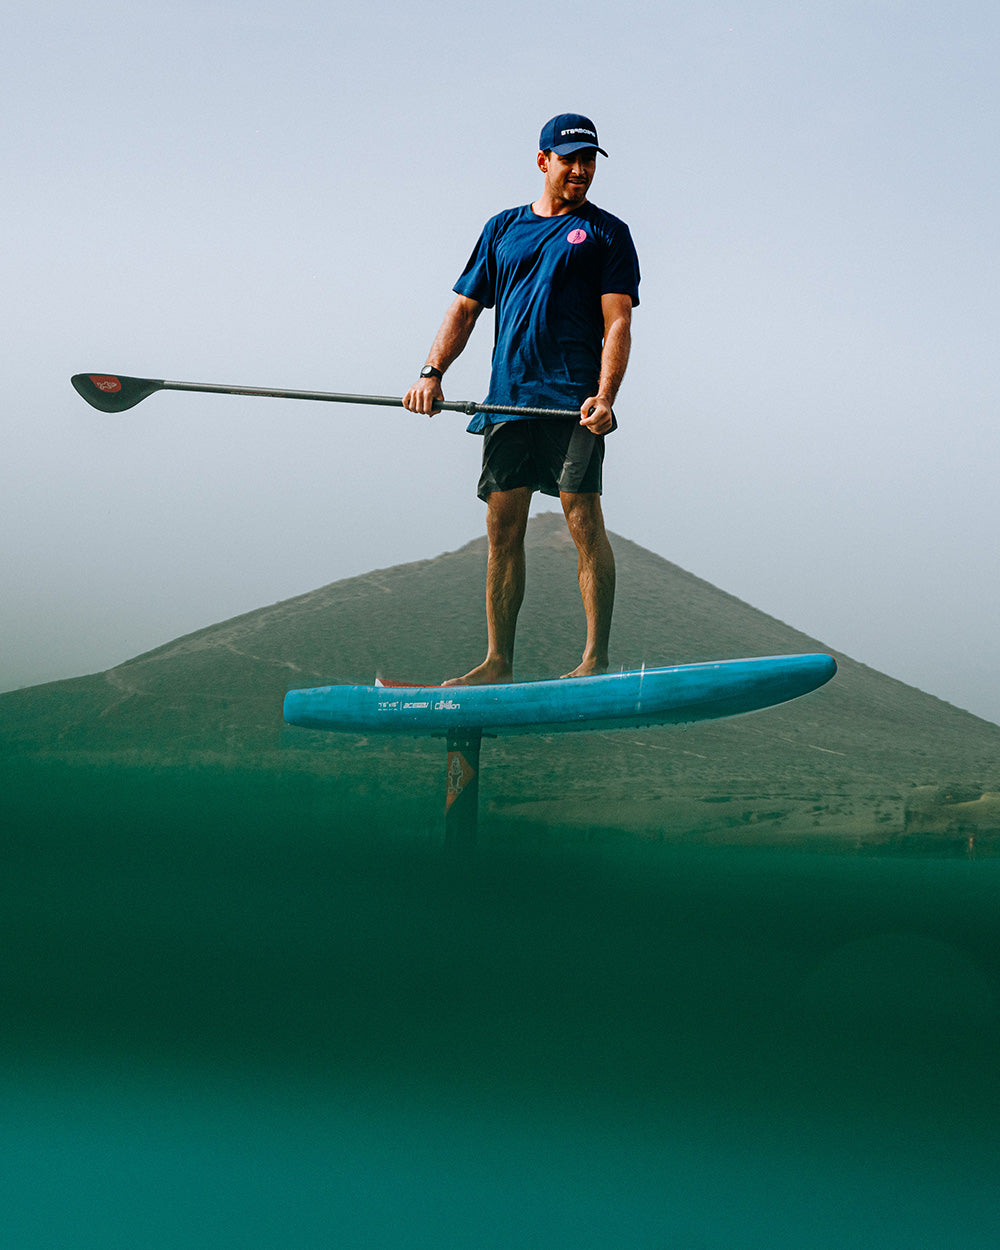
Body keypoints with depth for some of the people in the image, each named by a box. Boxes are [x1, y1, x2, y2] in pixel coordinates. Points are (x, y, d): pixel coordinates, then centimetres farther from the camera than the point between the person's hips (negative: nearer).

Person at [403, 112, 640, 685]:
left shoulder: (605, 232, 7)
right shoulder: (503, 229, 19)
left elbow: (617, 323, -3)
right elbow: (465, 309, 17)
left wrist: (604, 396, -18)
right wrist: (432, 373, 1)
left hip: (573, 398, -4)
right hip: (509, 399, 4)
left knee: (584, 520, -13)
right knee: (503, 527, 3)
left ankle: (596, 658, -11)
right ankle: (498, 663, 8)